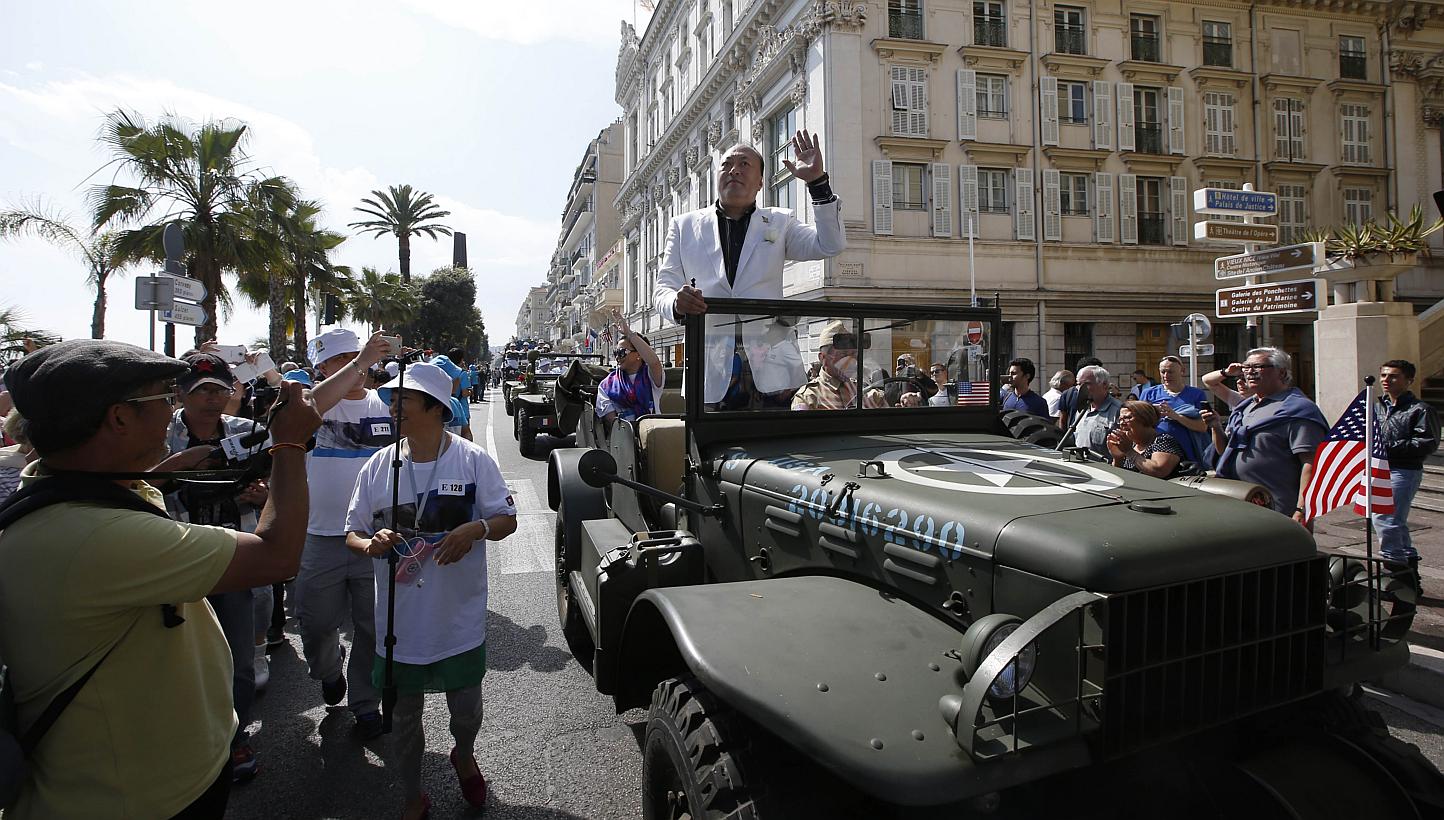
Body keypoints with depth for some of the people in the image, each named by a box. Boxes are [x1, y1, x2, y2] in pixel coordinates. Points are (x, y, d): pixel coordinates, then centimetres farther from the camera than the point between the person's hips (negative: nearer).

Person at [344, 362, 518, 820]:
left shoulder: (473, 460, -10)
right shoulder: (378, 466, -2)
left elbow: (507, 520, -5)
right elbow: (352, 532, 4)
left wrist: (475, 529, -26)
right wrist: (371, 544, -19)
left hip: (459, 616, -2)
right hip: (401, 621, 2)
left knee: (466, 705, 15)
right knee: (405, 713, 16)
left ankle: (463, 756, 50)